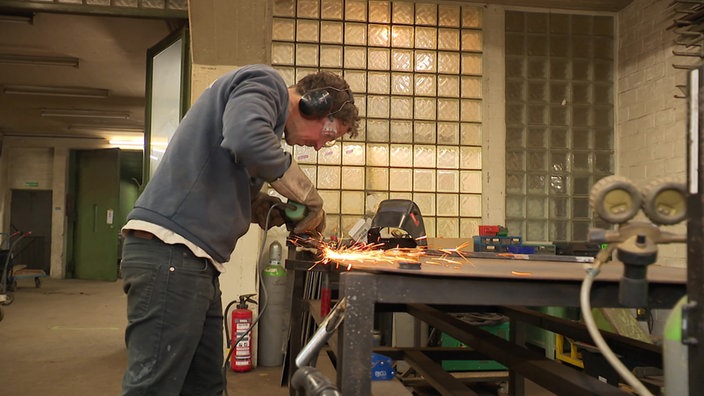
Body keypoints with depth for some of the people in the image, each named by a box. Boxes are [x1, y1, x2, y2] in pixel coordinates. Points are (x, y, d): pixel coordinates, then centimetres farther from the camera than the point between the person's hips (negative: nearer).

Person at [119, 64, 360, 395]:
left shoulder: (268, 109, 25)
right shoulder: (264, 83, -4)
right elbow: (246, 139, -26)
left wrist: (266, 208, 9)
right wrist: (309, 197, -14)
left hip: (193, 262, 10)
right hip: (171, 252, -10)